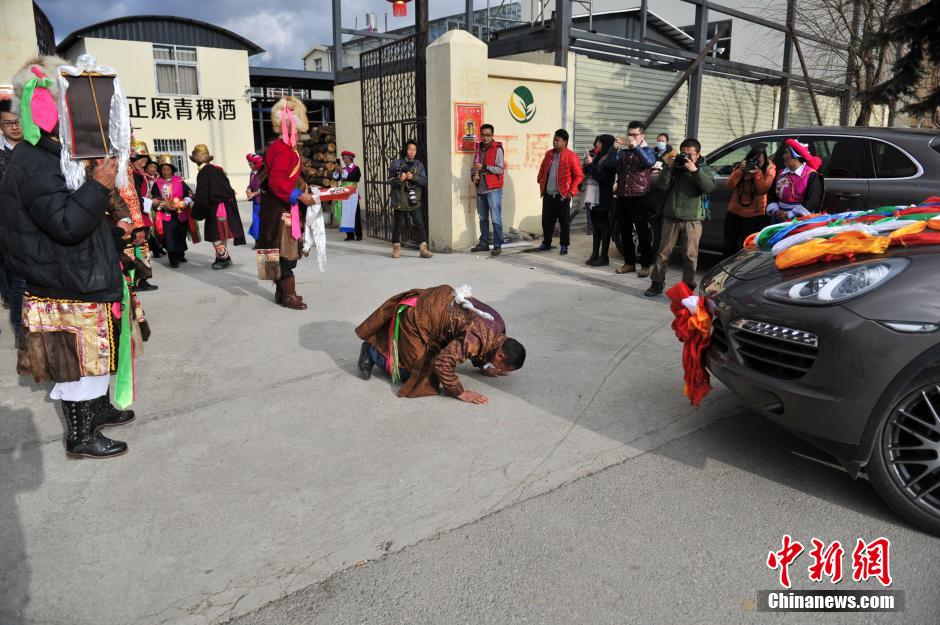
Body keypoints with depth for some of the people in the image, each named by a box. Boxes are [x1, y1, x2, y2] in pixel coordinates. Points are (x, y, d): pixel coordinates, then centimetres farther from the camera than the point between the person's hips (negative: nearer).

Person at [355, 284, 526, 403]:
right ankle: (373, 352, 10)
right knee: (419, 371, -2)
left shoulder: (499, 326, -5)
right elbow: (442, 363, -35)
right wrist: (460, 393, -26)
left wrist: (484, 367, 2)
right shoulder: (478, 337, -33)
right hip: (416, 318, -9)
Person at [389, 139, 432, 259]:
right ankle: (396, 248, 20)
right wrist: (399, 180, -21)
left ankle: (423, 249, -2)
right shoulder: (396, 163, 2)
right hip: (400, 200, -1)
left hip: (414, 200, 2)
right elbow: (391, 180, 0)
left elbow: (424, 181, 0)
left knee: (419, 224, -4)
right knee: (398, 225, 6)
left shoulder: (419, 165, 9)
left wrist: (413, 177, -16)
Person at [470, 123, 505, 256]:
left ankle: (498, 245, -5)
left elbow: (499, 169, -14)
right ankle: (484, 243, 22)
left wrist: (484, 167, -23)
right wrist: (474, 175, -4)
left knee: (496, 219, -8)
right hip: (480, 189, 6)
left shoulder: (497, 149, -6)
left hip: (493, 189, -6)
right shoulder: (479, 148, 13)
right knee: (483, 218, 13)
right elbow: (475, 165, 17)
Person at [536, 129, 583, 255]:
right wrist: (541, 186, 16)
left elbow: (579, 175, -8)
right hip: (548, 195, 5)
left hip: (562, 196, -5)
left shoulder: (571, 156, -8)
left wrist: (572, 192, -11)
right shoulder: (549, 154, 9)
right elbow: (542, 170, 23)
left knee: (564, 222, 3)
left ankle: (564, 246, 13)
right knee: (546, 220, 9)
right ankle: (546, 243, 22)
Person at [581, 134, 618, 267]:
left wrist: (590, 164, -10)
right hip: (592, 197, 8)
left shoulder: (610, 159, -8)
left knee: (603, 226, -3)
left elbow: (601, 177, -16)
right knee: (596, 226, 11)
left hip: (602, 198, -8)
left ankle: (604, 257, 0)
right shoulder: (598, 157, 17)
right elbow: (587, 173, 19)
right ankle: (595, 254, 16)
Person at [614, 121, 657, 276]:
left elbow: (650, 162, -19)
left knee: (643, 233, 0)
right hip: (622, 198, 4)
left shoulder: (647, 150, 3)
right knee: (625, 232, 9)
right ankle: (629, 263, 20)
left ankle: (645, 266, 7)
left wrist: (636, 148, -25)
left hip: (640, 198, -4)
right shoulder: (622, 150, 13)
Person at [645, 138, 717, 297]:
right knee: (663, 252, 5)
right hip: (671, 217, 2)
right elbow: (661, 185, -4)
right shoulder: (674, 167, 9)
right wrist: (671, 168, -13)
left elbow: (710, 187, -13)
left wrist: (695, 170, -20)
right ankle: (657, 283, 13)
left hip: (692, 220, -2)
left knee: (690, 255, 0)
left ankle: (688, 286, 10)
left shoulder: (704, 169, 5)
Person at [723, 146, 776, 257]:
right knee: (729, 247, 10)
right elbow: (729, 186, -11)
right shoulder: (741, 166, 0)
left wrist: (757, 173, -28)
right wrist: (740, 171, -23)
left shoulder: (769, 169, -6)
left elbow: (763, 190, -18)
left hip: (755, 215, -3)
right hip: (734, 212, 3)